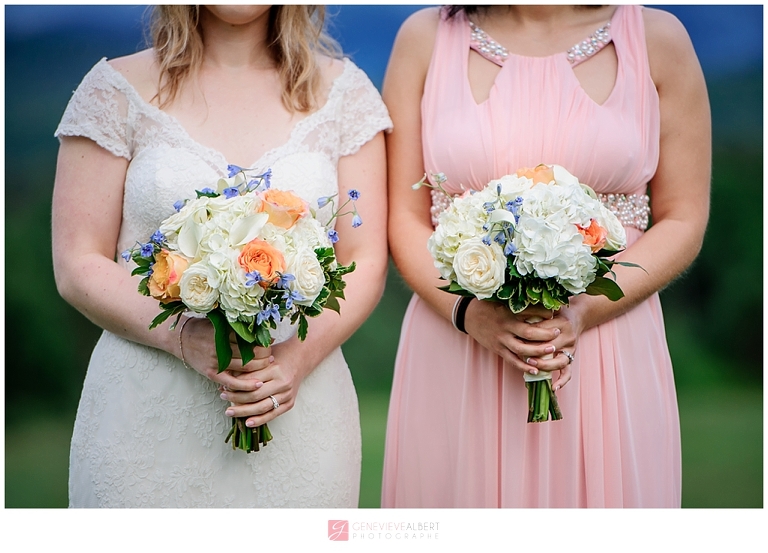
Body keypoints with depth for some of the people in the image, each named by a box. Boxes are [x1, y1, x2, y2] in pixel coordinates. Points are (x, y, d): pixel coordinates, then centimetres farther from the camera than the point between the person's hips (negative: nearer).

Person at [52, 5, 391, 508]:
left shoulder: (345, 90, 7)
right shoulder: (117, 88, 3)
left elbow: (366, 264, 4)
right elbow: (78, 266, -1)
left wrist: (299, 356, -14)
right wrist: (182, 336, -17)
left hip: (296, 413, 1)